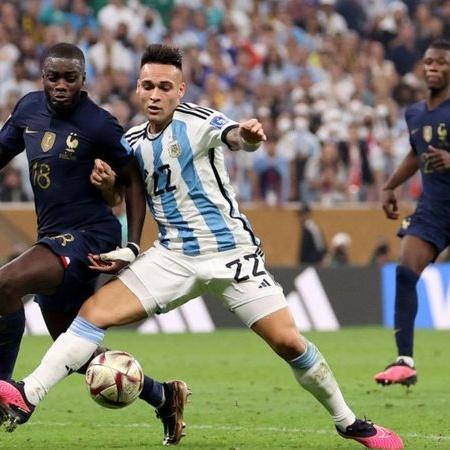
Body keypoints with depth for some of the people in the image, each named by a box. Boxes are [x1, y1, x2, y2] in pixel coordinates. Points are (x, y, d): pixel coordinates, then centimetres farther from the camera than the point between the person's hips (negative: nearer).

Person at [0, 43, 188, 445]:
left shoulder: (99, 125, -13)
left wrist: (132, 246, -10)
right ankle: (162, 396, 31)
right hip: (53, 238, 8)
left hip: (89, 235, -8)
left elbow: (134, 180, -4)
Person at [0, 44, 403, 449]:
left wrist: (247, 135, -58)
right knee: (95, 311, -12)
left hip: (231, 253, -5)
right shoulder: (133, 142, 8)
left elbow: (232, 135, -35)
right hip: (173, 257, 5)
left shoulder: (197, 121, -11)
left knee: (288, 342, -11)